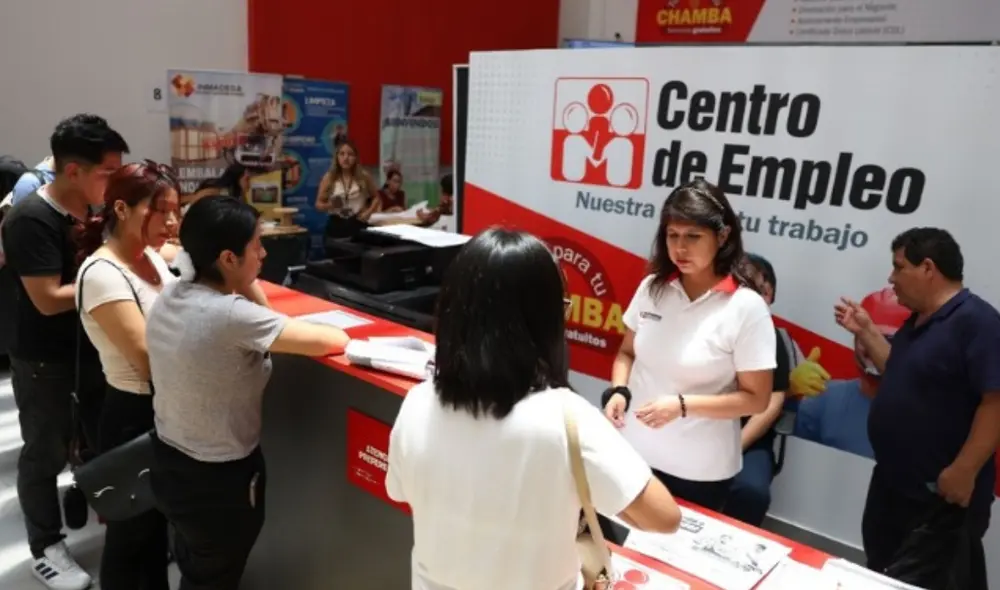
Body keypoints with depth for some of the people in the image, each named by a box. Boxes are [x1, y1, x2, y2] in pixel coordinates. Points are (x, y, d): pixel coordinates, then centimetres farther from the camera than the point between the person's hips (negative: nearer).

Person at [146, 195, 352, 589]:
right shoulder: (233, 316, -31)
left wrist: (247, 285, -5)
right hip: (220, 480, -7)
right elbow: (334, 341, -25)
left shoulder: (169, 296, -6)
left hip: (169, 464, 7)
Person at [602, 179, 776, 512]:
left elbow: (756, 399, -11)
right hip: (633, 452, 4)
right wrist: (618, 390, -9)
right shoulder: (651, 287, -2)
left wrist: (683, 404, -21)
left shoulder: (746, 307, -14)